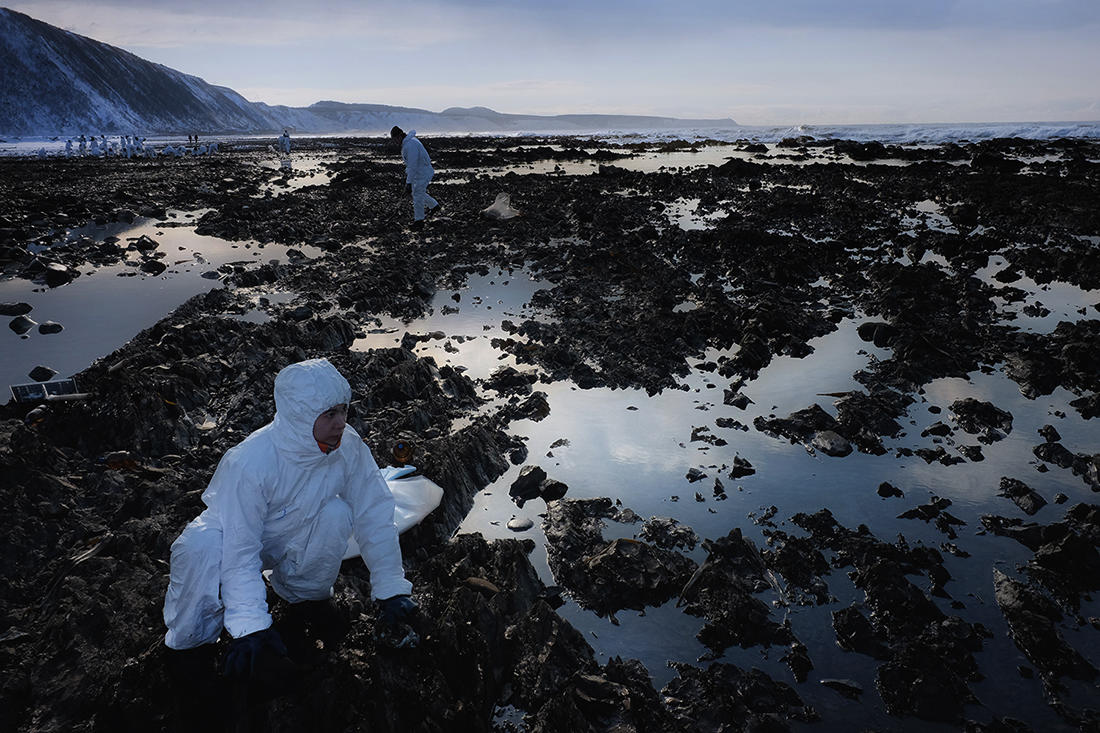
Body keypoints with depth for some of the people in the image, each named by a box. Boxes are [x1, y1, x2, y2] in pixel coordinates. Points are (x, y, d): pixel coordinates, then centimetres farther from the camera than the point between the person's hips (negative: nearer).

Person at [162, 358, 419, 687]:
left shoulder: (348, 446, -24)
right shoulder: (249, 462, -36)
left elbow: (375, 515, -17)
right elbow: (240, 552, -32)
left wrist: (392, 590, -18)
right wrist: (251, 626, -37)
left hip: (292, 540, 4)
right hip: (233, 533, -3)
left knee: (337, 513, -27)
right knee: (201, 544, -36)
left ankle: (304, 596, 2)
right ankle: (190, 640, -7)